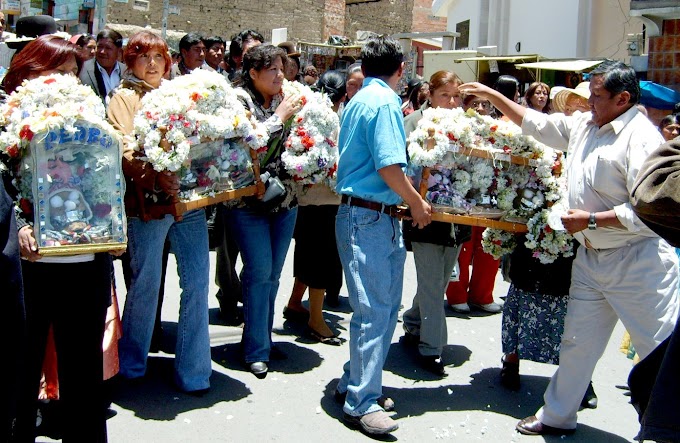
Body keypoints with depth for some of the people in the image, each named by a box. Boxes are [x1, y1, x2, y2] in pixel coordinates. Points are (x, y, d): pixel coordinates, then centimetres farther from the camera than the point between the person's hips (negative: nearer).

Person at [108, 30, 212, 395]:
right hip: (148, 201, -4)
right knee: (146, 283, 4)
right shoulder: (125, 98, 4)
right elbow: (125, 151, -10)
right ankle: (131, 364, 25)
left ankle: (192, 370, 8)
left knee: (196, 282, -1)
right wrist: (155, 176, -26)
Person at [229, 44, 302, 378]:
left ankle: (261, 339, 25)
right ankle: (257, 351, 5)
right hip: (249, 201, -5)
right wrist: (279, 117, -13)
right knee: (259, 272, -6)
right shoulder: (239, 99, -5)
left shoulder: (285, 100, 9)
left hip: (284, 198, 5)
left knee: (272, 274, 11)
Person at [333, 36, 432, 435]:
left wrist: (399, 120, 31)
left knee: (385, 306, 15)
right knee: (375, 311, -6)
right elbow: (389, 167, -19)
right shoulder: (384, 102, -12)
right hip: (371, 218, -10)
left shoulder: (359, 100, 18)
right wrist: (417, 204, -6)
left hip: (373, 217, 10)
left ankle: (355, 384, 25)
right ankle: (361, 402, 2)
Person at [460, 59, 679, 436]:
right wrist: (491, 95, 20)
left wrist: (591, 220, -19)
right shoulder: (582, 125, 8)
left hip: (637, 262, -8)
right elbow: (535, 123, 21)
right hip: (590, 258, 8)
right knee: (577, 342, 18)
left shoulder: (641, 138, -17)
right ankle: (557, 416, 33)